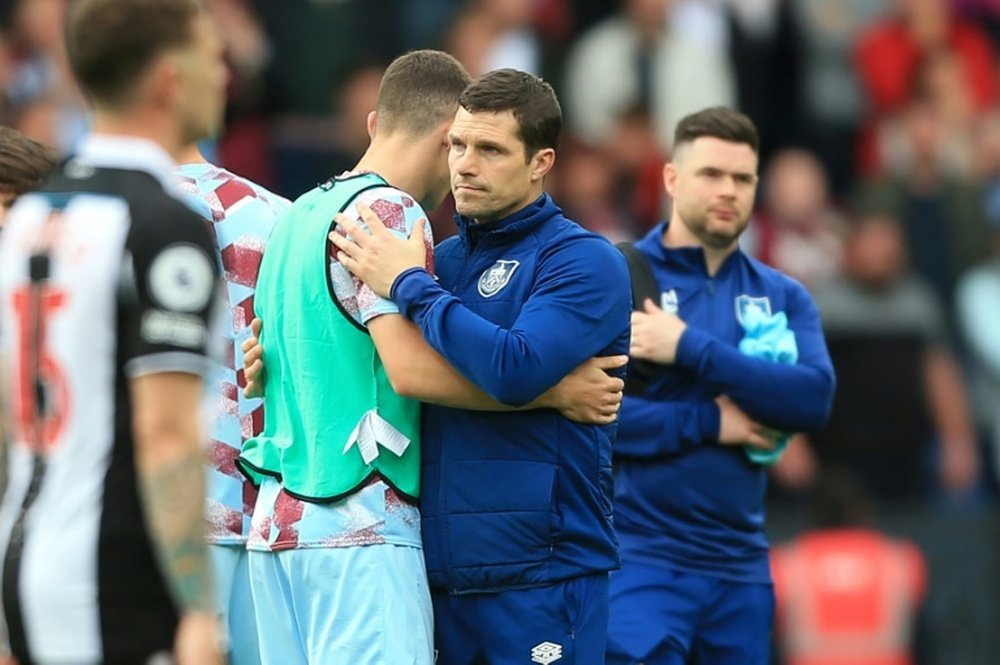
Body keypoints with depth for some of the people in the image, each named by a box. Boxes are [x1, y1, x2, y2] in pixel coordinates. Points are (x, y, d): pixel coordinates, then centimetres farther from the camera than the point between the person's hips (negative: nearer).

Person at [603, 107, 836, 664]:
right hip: (640, 557, -4)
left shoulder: (782, 296, 10)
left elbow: (815, 398, -8)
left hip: (741, 564, 5)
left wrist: (691, 348, -15)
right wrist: (708, 421, -13)